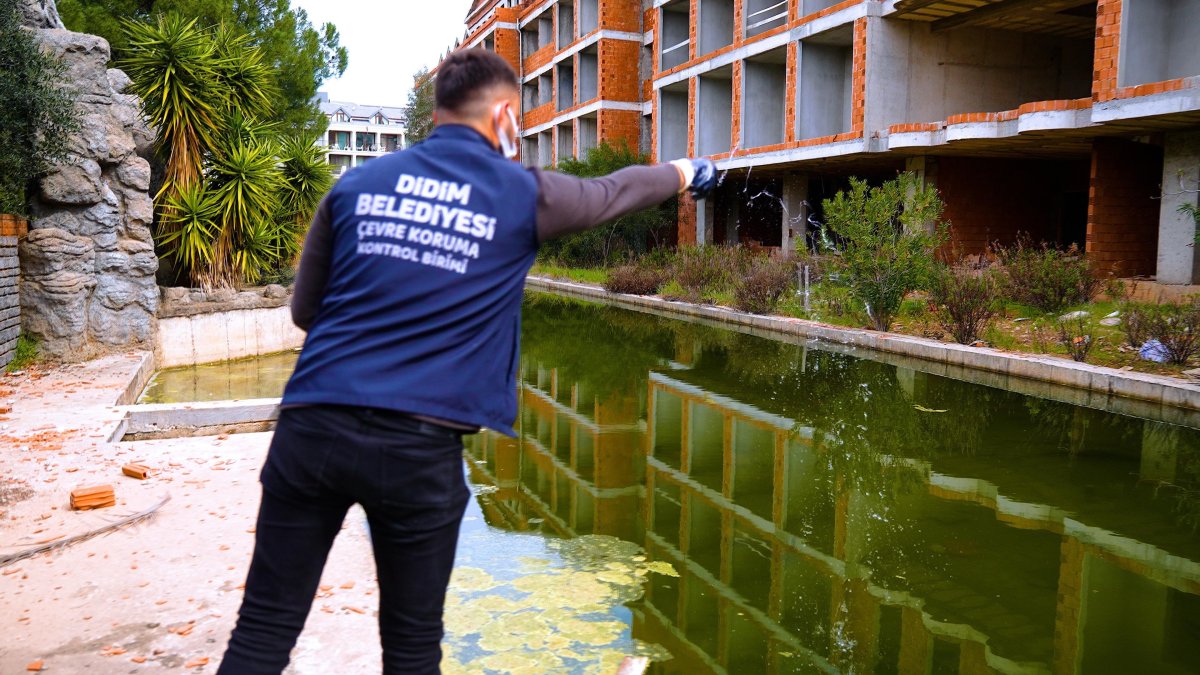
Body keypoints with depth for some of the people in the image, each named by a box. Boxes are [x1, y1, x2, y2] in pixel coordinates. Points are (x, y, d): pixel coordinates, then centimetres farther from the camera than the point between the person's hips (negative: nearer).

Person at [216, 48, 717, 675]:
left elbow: (304, 310, 18)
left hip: (313, 425, 3)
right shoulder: (522, 193, 4)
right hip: (418, 444, -2)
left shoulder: (356, 183, 11)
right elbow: (615, 190, 23)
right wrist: (685, 172, 42)